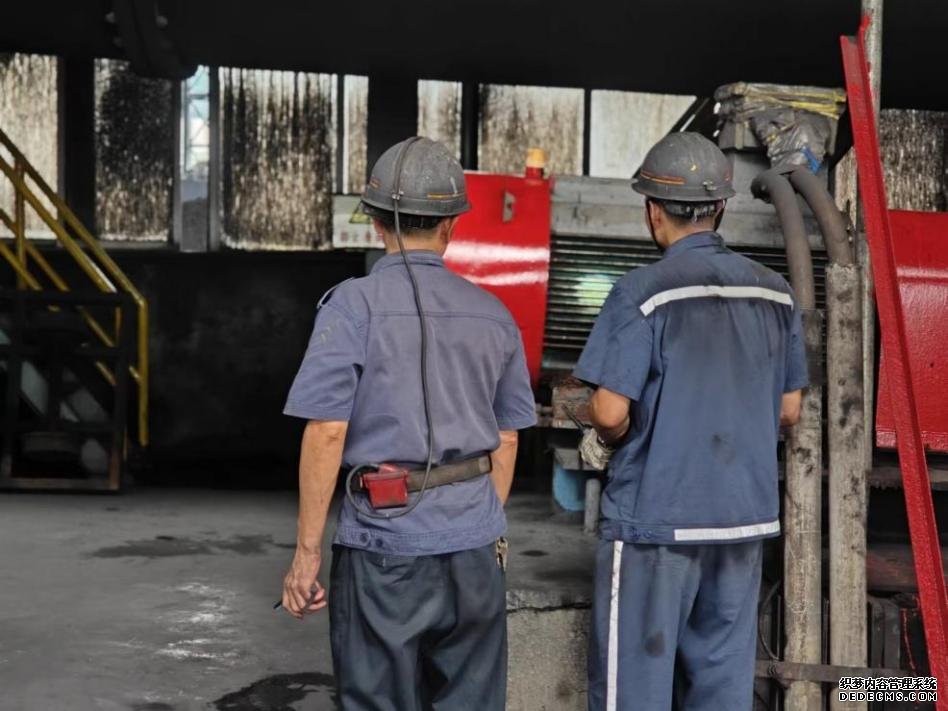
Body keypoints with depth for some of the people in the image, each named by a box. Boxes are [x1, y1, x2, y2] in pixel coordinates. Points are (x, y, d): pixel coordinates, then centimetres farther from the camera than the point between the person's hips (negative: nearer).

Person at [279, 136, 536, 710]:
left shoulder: (354, 306, -7)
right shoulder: (493, 314, 6)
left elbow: (327, 432, -13)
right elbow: (506, 440, 11)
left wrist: (307, 551, -7)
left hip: (385, 543, -4)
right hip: (475, 544, 4)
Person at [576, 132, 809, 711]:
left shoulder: (645, 292, -13)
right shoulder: (775, 293, 5)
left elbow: (611, 412, -17)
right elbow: (789, 411, 11)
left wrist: (604, 442, 4)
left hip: (657, 515, -6)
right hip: (747, 514, 6)